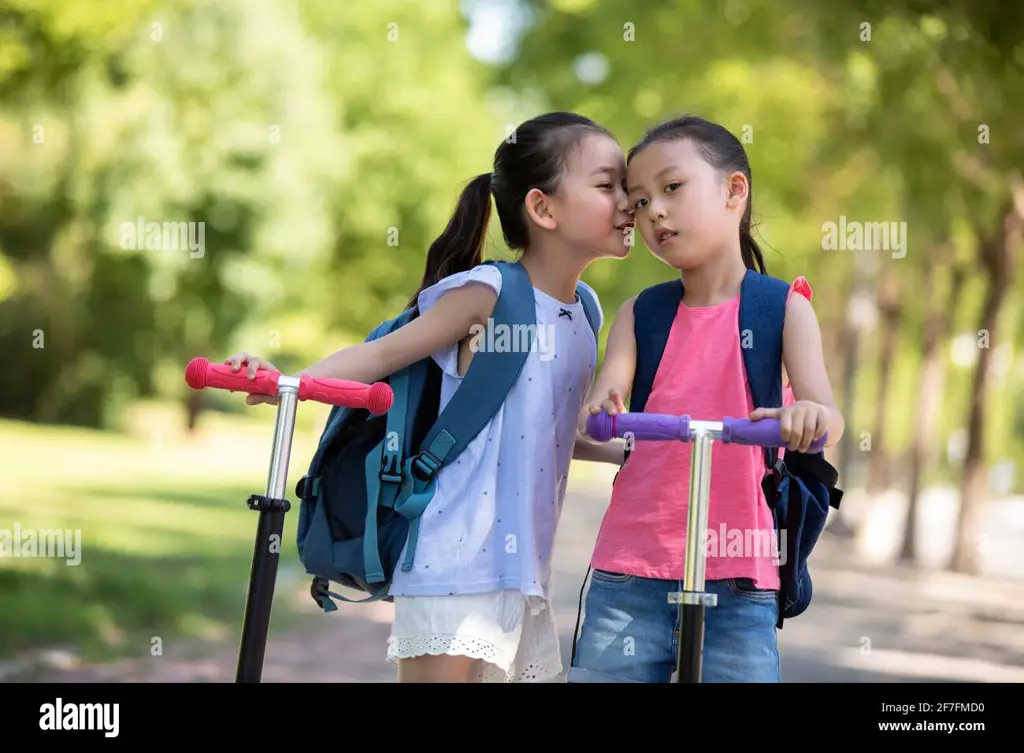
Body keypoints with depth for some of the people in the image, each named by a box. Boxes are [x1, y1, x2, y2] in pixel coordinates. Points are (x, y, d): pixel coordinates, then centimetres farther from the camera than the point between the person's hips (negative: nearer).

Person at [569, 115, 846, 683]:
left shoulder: (783, 309, 3)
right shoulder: (639, 316, 11)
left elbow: (824, 416, -11)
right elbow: (603, 398, -3)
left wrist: (809, 416, -35)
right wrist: (597, 414, -28)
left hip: (736, 581, -2)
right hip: (629, 577, 2)